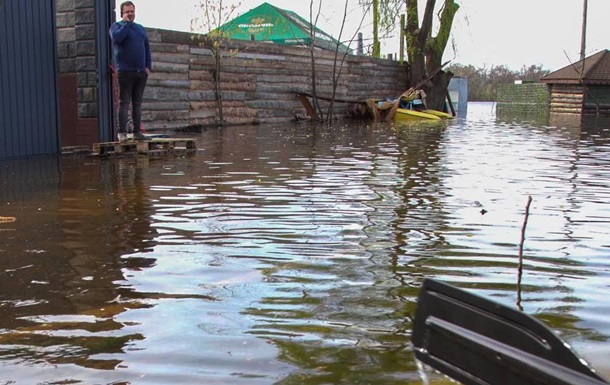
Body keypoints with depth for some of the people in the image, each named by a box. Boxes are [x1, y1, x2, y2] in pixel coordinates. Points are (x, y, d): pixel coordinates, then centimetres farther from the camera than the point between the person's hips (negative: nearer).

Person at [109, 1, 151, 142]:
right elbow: (117, 37, -18)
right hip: (125, 71, -5)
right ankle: (122, 132, -7)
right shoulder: (116, 26, 5)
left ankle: (137, 132, 8)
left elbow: (147, 48, 18)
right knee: (124, 102, -7)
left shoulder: (140, 28, 20)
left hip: (141, 72, 5)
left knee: (137, 103, 6)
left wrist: (148, 66, 6)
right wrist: (126, 23, -7)